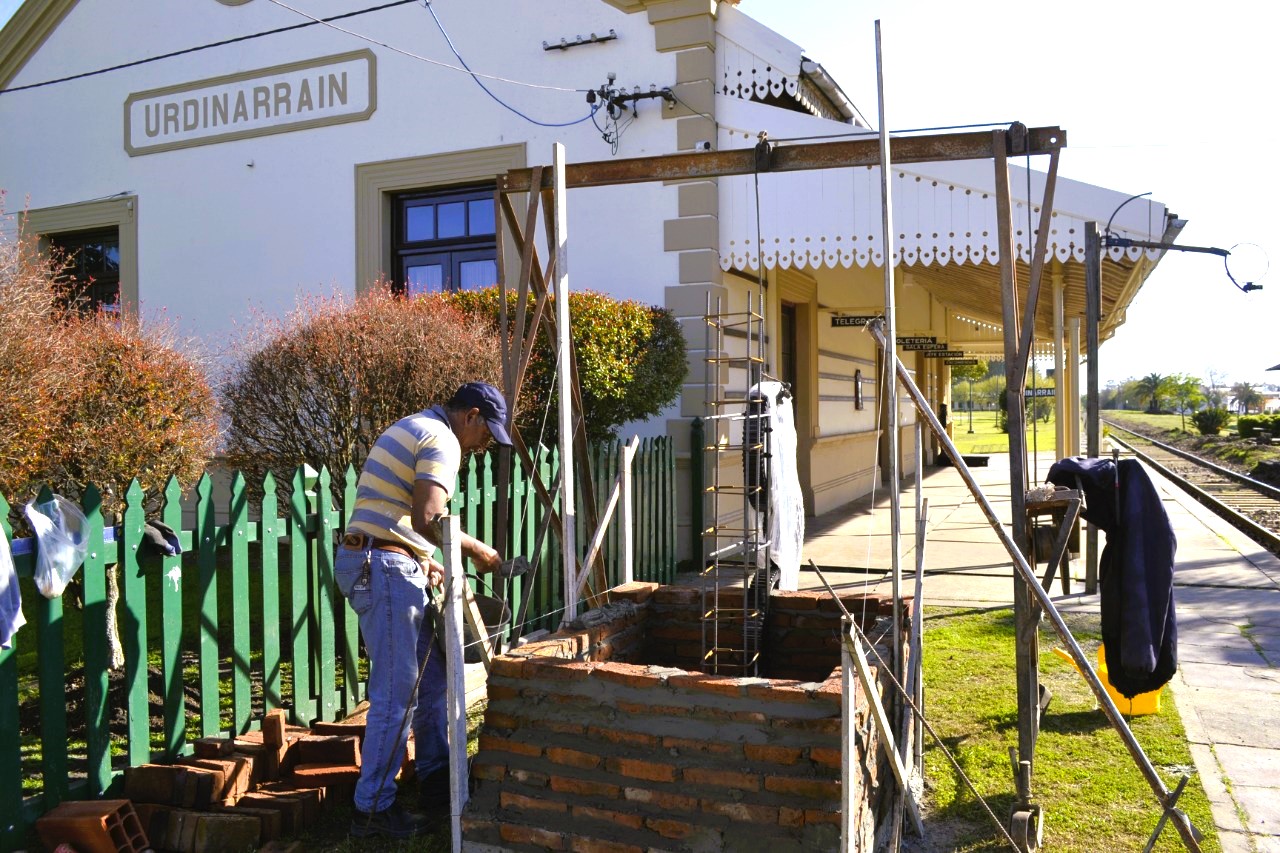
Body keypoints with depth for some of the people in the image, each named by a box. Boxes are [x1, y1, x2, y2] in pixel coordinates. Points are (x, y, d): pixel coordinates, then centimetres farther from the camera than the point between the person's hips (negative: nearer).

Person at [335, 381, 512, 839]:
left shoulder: (412, 428, 21)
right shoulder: (441, 441, -11)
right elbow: (428, 519, -24)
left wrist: (420, 559, 18)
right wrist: (475, 548, -11)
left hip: (374, 565, 11)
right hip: (386, 568, -11)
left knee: (431, 678, 16)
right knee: (396, 692, -4)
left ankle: (436, 781, 26)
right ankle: (373, 808, 5)